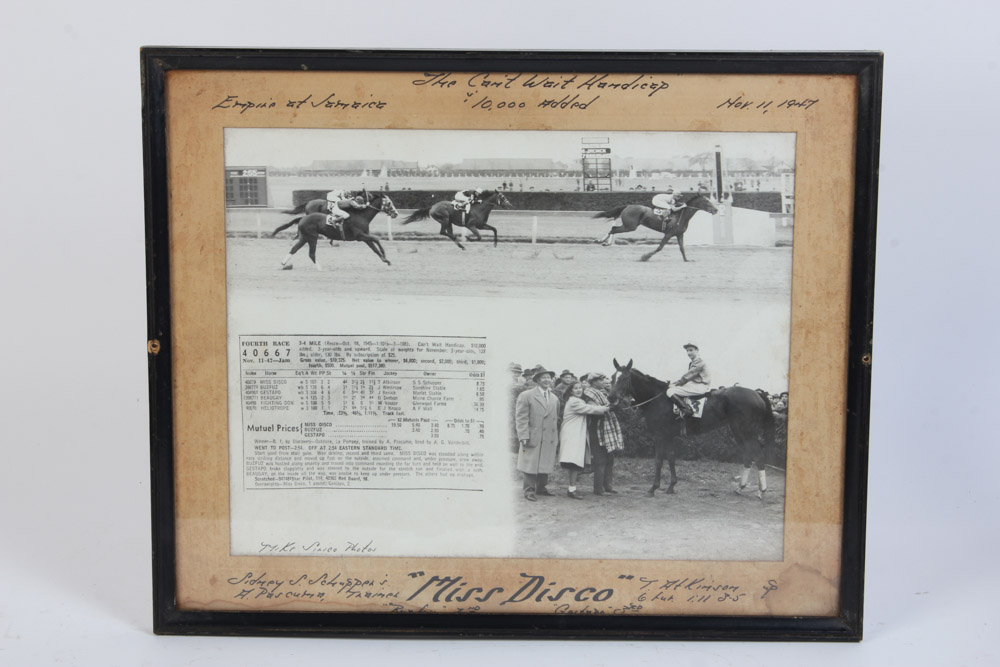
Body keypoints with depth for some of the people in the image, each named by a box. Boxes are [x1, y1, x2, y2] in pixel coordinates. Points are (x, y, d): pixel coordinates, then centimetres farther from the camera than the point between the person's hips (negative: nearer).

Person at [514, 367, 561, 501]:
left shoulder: (554, 398, 17)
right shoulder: (526, 396, -2)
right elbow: (521, 418, -6)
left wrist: (557, 438, 13)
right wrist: (524, 436, -14)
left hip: (550, 439, 5)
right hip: (532, 438, -5)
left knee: (545, 465, 8)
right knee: (530, 465, -2)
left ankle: (541, 488, 22)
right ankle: (529, 490, 8)